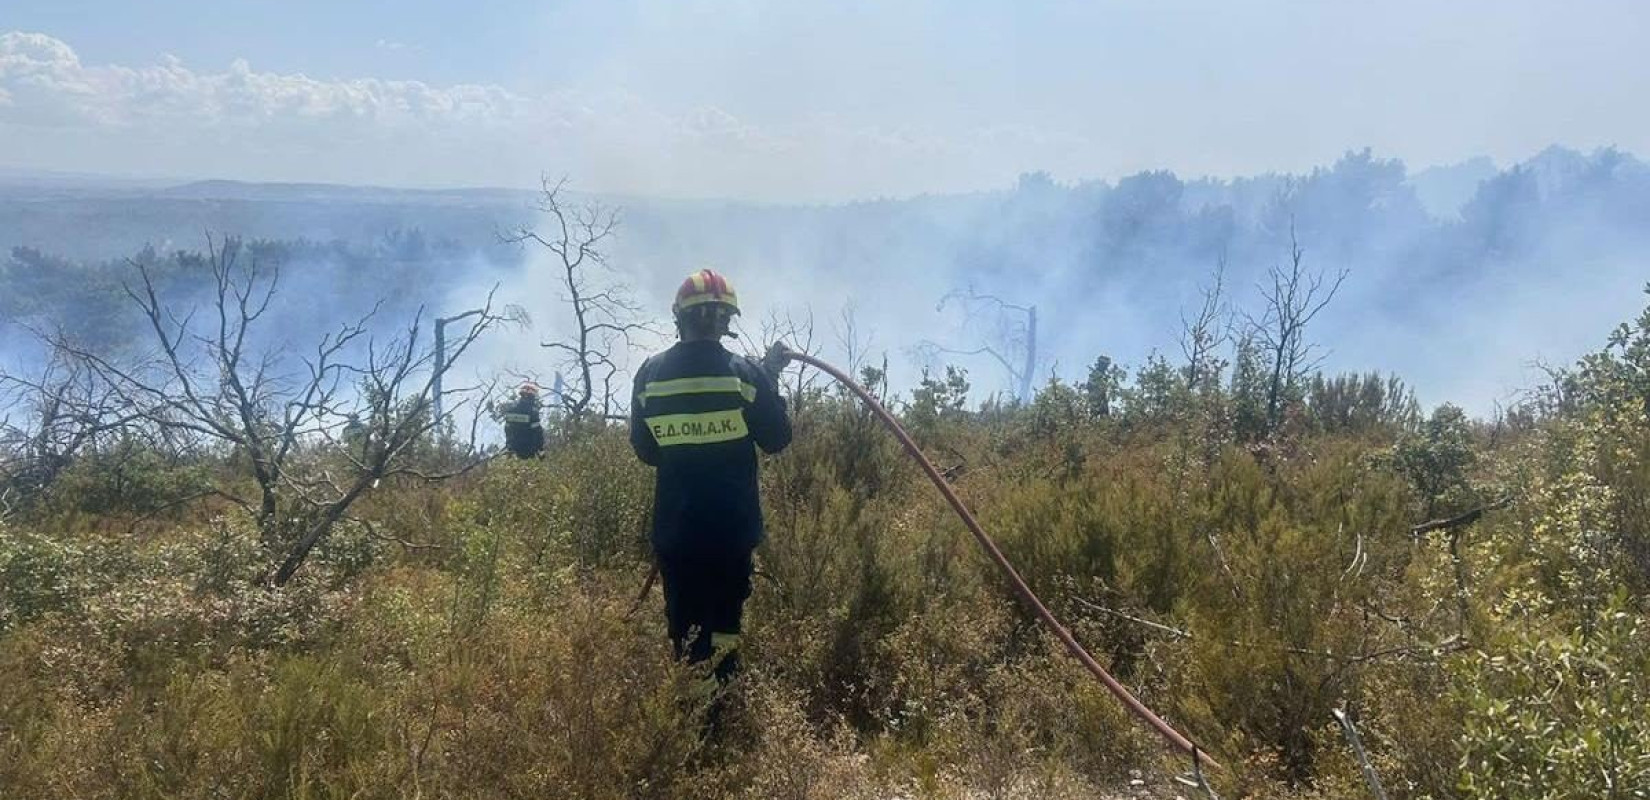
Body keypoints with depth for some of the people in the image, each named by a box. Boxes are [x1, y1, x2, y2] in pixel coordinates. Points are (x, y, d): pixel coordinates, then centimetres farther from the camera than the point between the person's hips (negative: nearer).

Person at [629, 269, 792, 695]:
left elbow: (644, 448, 7)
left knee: (683, 623, 11)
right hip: (731, 526, -2)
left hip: (673, 525, 2)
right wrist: (770, 377, 10)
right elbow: (777, 438, 1)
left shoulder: (649, 374, -2)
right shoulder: (743, 372, -11)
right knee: (725, 621, 10)